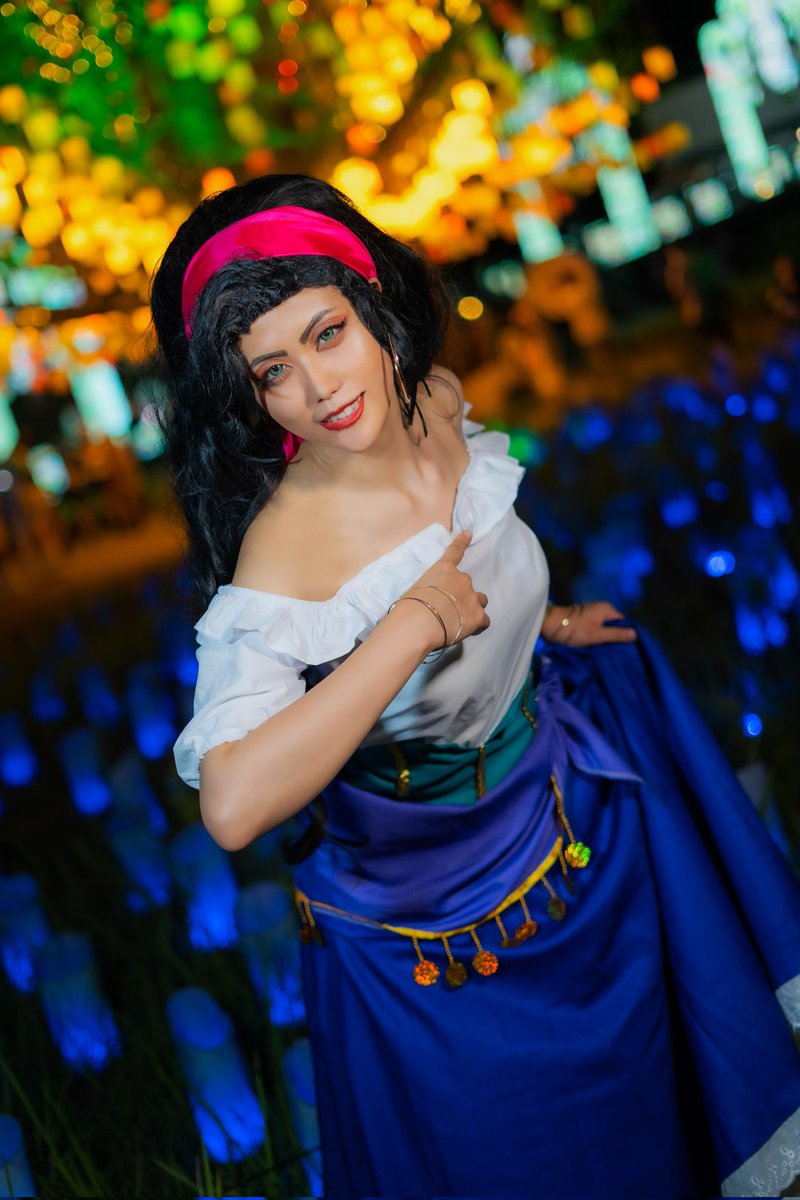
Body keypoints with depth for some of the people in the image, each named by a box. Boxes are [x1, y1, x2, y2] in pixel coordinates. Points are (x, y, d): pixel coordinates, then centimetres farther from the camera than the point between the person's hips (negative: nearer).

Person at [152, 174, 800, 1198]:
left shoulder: (436, 403, -14)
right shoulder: (281, 553, -35)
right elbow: (233, 805, -47)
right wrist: (413, 625, -43)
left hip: (559, 794, 6)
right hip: (431, 899, -6)